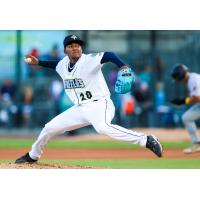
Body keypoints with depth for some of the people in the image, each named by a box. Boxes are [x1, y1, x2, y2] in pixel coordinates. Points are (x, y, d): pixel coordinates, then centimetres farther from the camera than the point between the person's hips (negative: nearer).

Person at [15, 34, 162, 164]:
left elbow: (109, 55, -30)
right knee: (50, 128, 12)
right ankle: (33, 155, 39)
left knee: (102, 127, -39)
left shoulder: (90, 60, -15)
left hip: (99, 105, -8)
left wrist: (123, 67, -47)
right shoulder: (63, 64, 9)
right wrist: (38, 62, 27)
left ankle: (145, 140, -38)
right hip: (79, 109, 8)